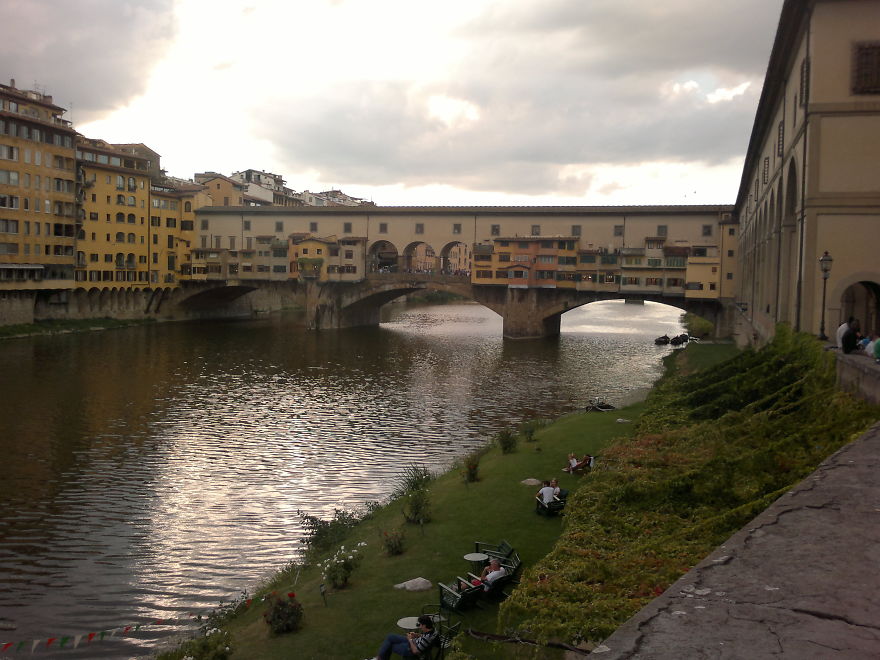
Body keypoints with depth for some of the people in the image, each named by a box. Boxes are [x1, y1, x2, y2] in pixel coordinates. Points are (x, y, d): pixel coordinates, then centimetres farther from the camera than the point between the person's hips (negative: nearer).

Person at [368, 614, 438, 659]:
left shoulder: (426, 638, -37)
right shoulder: (432, 629, -12)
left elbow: (415, 651, -29)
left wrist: (410, 639, -16)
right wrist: (417, 635, -3)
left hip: (410, 650, -9)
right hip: (414, 643, 9)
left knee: (388, 646, 7)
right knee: (390, 637, 12)